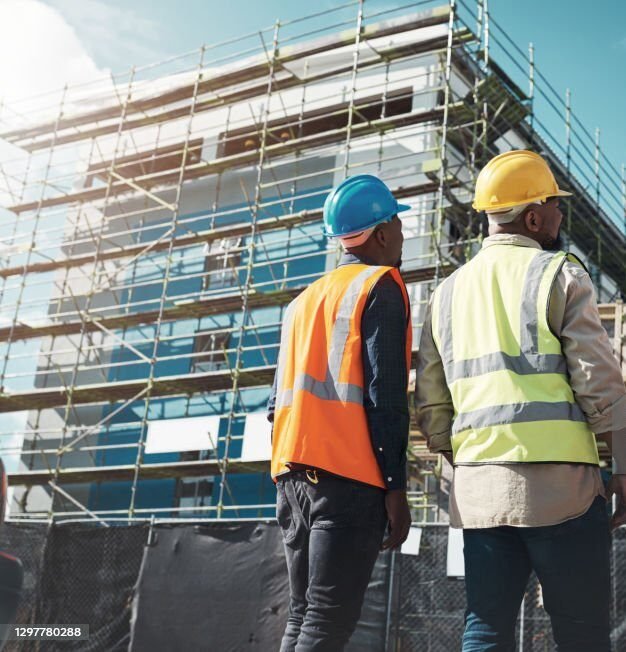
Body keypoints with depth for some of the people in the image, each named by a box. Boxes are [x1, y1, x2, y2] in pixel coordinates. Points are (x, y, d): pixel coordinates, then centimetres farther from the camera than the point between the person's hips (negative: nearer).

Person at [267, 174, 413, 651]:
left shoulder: (304, 299, 22)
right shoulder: (380, 287, -1)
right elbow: (384, 393, -11)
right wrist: (396, 487, -11)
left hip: (294, 473, 7)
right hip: (349, 475, -7)